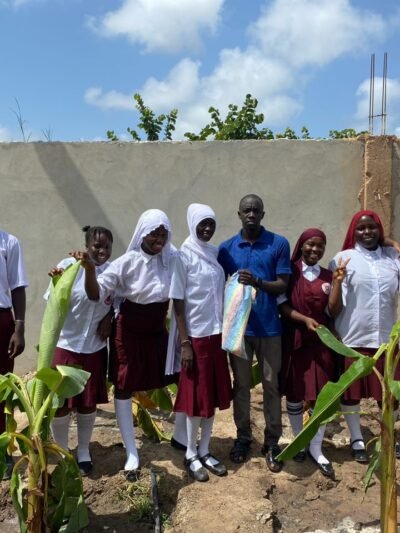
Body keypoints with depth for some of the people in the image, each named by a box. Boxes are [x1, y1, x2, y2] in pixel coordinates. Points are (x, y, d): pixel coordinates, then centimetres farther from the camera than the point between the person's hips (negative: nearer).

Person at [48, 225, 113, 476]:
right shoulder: (69, 265, -14)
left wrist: (109, 318, -7)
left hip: (95, 347, 3)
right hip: (65, 344, -2)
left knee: (88, 402, 14)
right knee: (61, 403, 8)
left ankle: (83, 451, 34)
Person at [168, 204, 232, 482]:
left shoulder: (216, 252, 7)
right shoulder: (184, 256, -10)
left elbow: (222, 294, 10)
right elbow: (178, 302, -11)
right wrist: (184, 342, -14)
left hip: (217, 333, 6)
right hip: (195, 335, -6)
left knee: (215, 394, 12)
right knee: (197, 397, 4)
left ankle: (205, 451, 26)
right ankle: (191, 455, 20)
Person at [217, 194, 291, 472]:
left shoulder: (279, 244, -3)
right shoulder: (226, 248, 3)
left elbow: (283, 285, -5)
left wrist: (257, 282, -24)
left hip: (269, 327, -1)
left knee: (272, 386, 7)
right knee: (241, 385, 12)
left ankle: (272, 442, 20)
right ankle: (243, 437, 28)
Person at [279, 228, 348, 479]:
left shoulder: (328, 276, 6)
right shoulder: (290, 272, -1)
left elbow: (333, 312, -1)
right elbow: (281, 304, -6)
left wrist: (338, 282, -12)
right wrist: (304, 319, -19)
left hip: (321, 342, 2)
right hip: (294, 340, -2)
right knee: (294, 395, 9)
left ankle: (316, 449, 17)